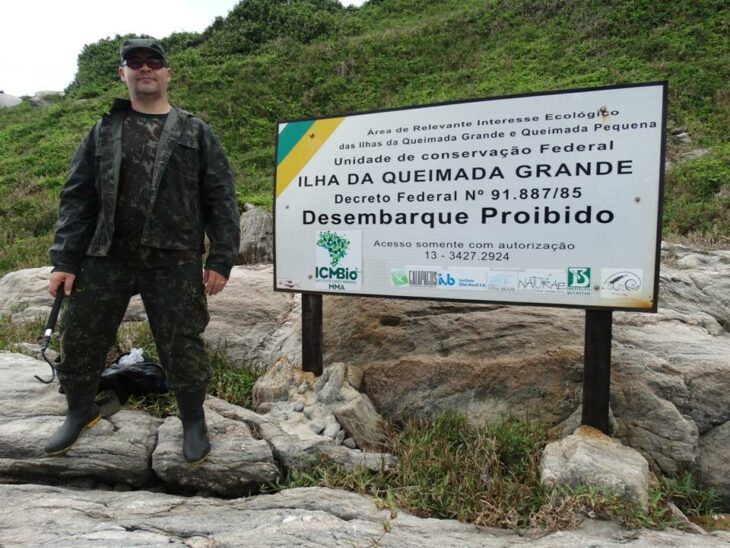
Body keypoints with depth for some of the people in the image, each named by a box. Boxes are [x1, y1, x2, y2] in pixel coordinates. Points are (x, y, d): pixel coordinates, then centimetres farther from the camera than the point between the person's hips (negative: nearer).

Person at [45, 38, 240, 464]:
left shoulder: (195, 133, 5)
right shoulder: (104, 132, 11)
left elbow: (221, 198, 0)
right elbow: (77, 197, 8)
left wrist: (221, 259, -7)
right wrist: (65, 260, 1)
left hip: (174, 261, -2)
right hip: (106, 258, 3)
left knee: (182, 346, 3)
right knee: (80, 339, 12)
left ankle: (194, 421, 26)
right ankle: (81, 411, 39)